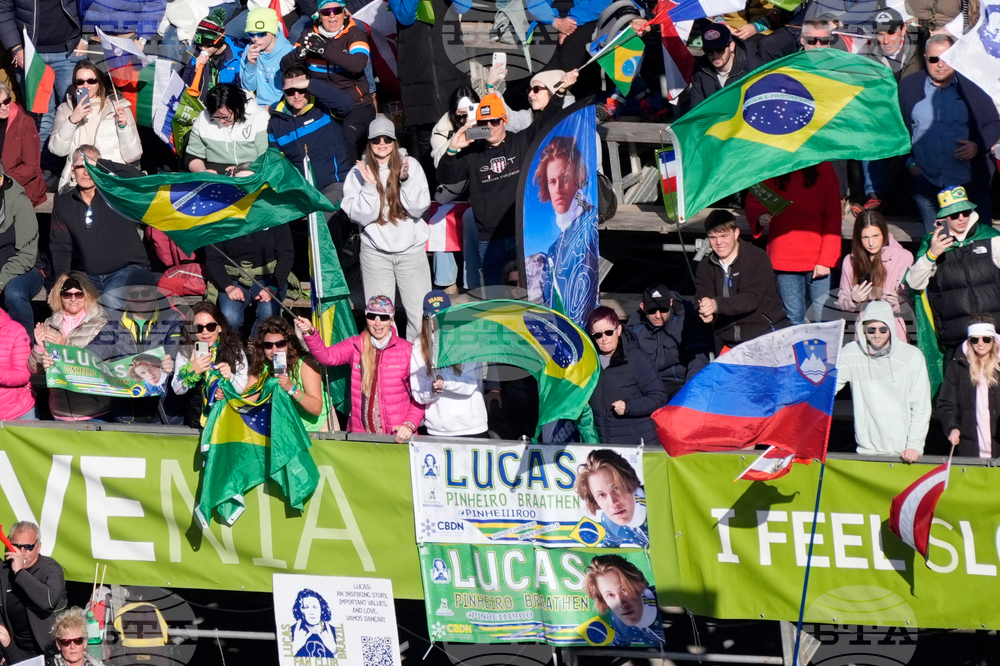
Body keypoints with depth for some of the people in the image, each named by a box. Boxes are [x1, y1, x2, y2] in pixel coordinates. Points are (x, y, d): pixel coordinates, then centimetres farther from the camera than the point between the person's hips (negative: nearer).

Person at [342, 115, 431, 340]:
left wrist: (405, 180, -18)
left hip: (411, 248, 0)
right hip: (375, 252, 0)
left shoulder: (411, 165, 0)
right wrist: (369, 186, -17)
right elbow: (360, 216, -5)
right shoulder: (358, 173, 1)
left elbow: (419, 208, -5)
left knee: (420, 313, -2)